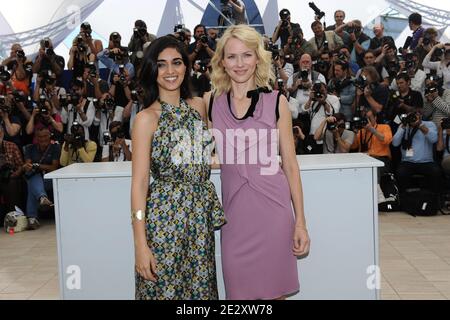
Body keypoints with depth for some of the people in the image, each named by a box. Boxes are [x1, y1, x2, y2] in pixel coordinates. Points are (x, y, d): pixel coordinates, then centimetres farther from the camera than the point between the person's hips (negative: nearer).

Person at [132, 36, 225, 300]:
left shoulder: (199, 106, 7)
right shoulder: (147, 118, -9)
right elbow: (139, 182, -12)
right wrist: (140, 244, -16)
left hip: (202, 213, 5)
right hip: (166, 215, -5)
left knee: (201, 289, 13)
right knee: (165, 289, 6)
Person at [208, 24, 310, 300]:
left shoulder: (276, 102, 0)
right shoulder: (210, 103, 3)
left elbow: (290, 164, 1)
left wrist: (301, 222, -1)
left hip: (273, 207, -1)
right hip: (234, 210, 1)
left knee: (274, 290, 9)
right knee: (239, 290, 11)